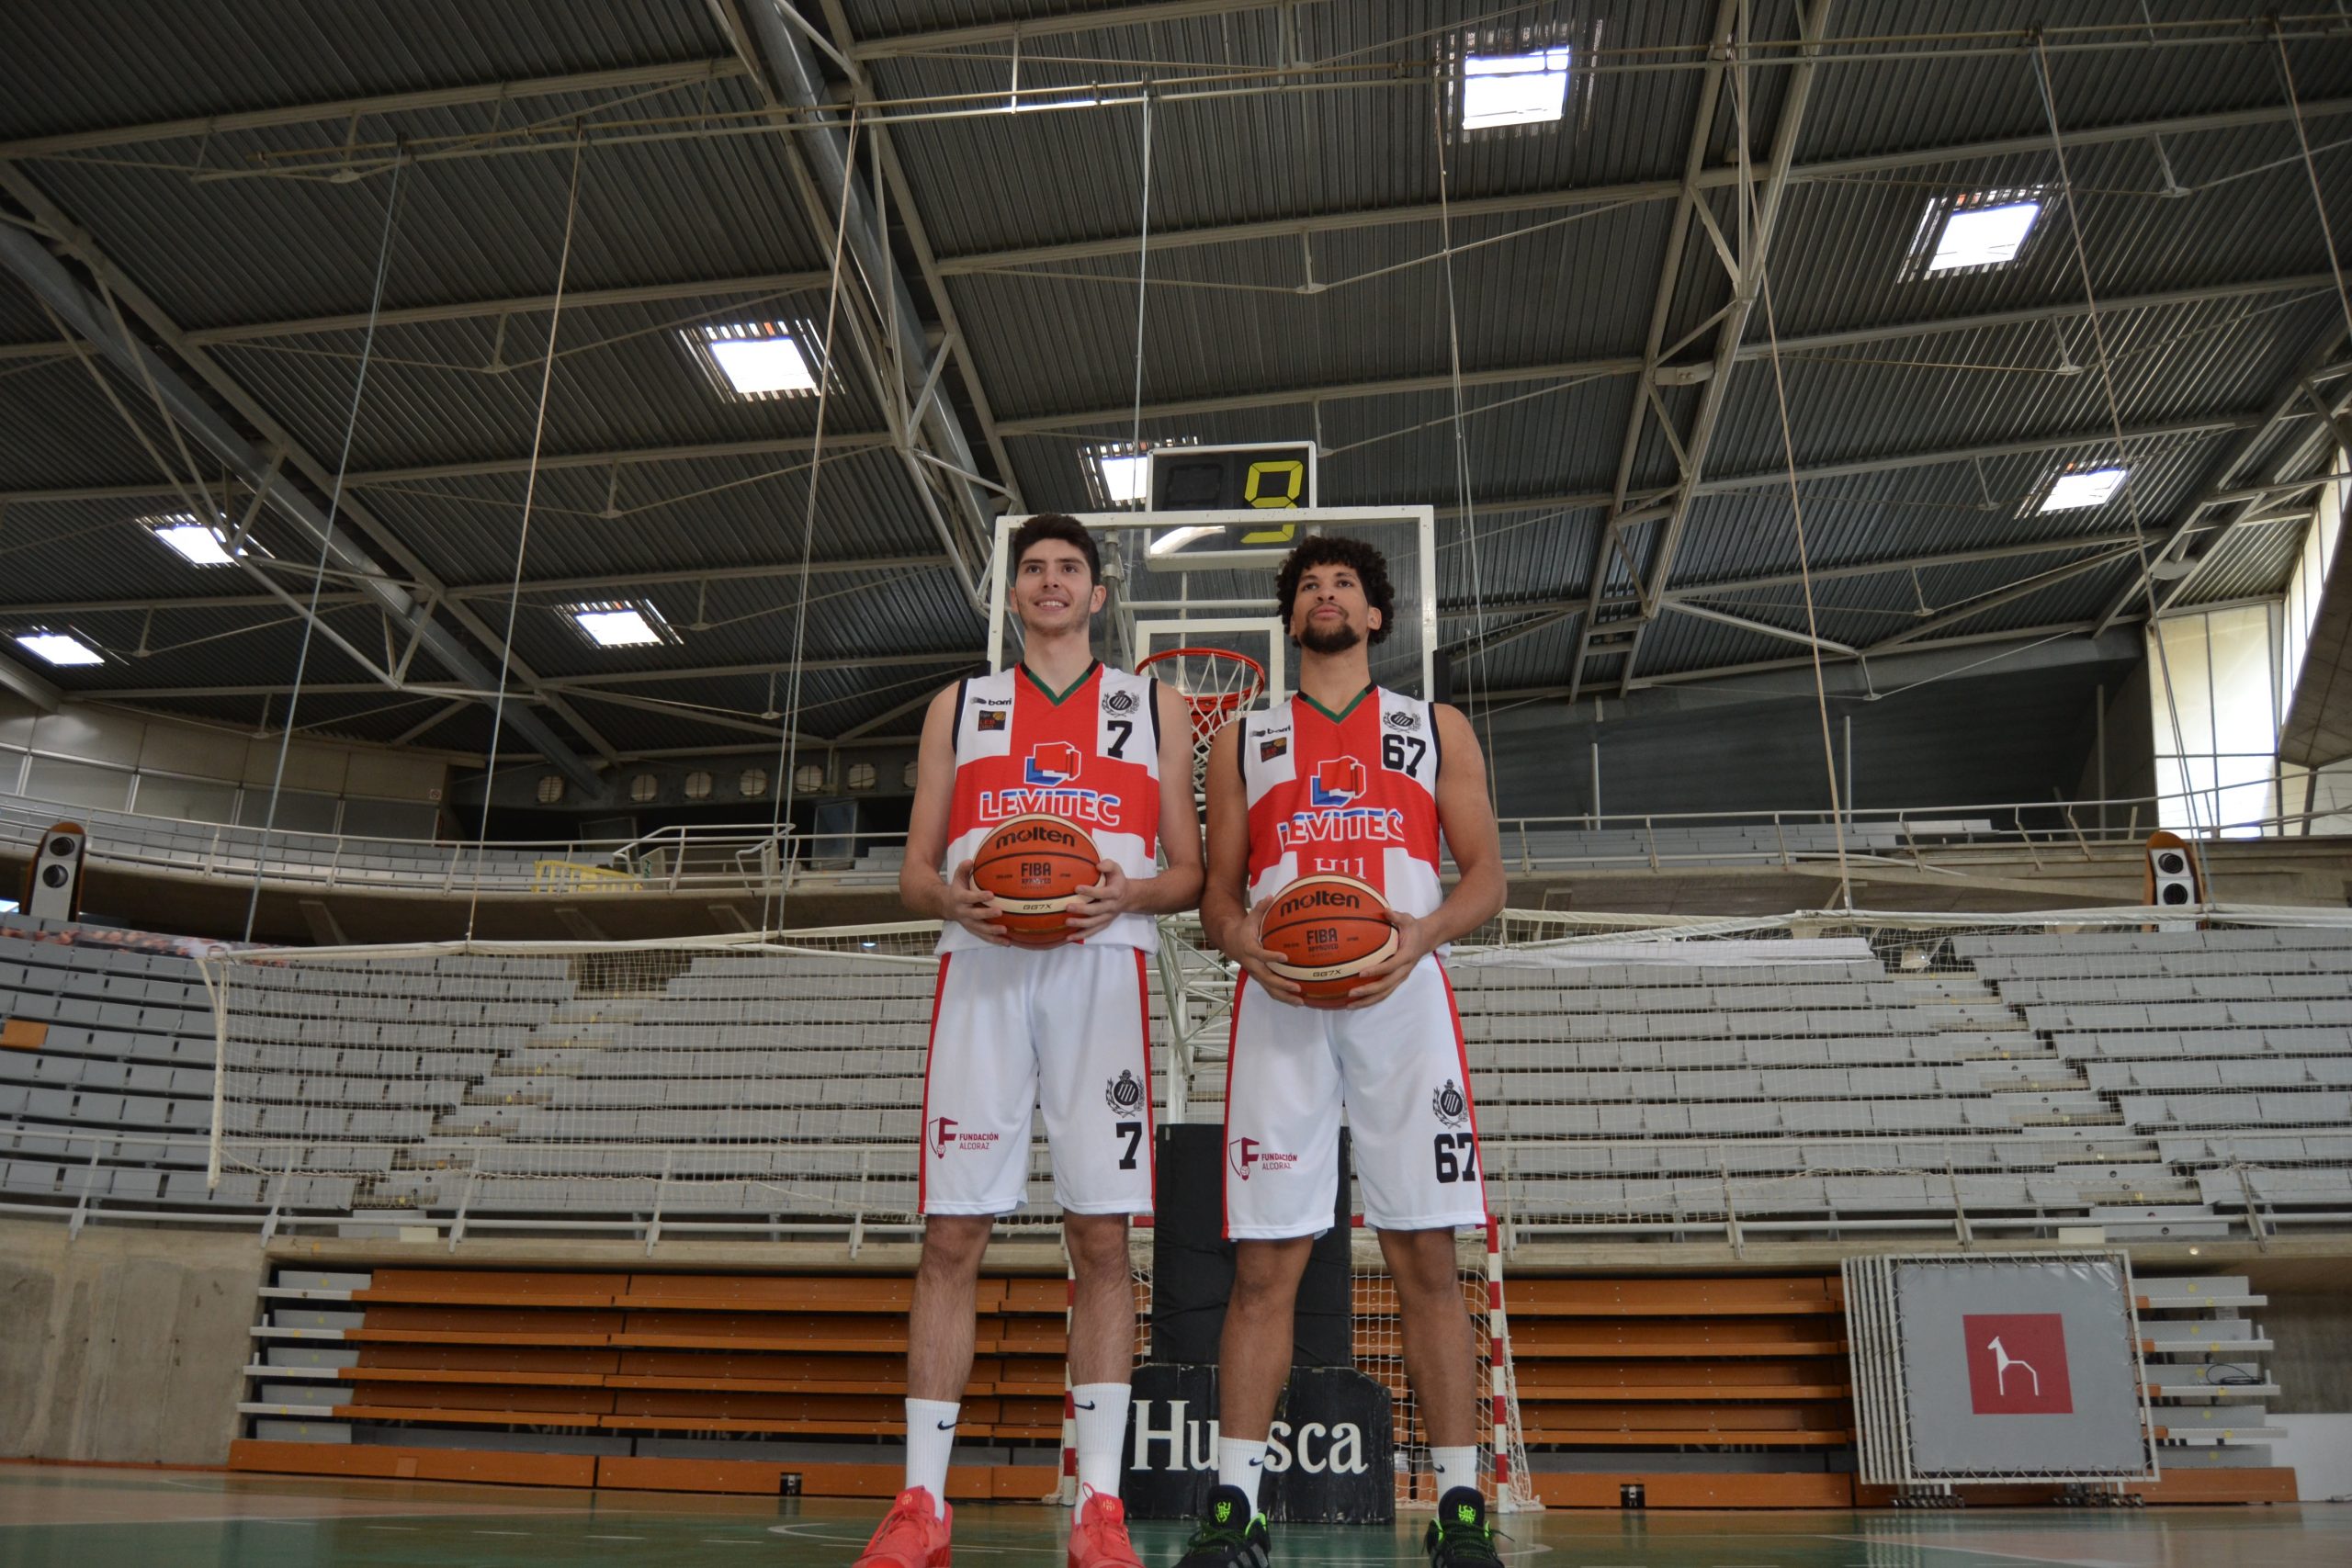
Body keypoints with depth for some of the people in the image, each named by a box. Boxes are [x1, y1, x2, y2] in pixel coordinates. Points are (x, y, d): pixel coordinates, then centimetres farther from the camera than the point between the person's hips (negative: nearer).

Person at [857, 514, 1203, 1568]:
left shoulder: (1154, 708, 17)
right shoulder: (960, 706, 19)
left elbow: (1189, 873, 13)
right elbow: (914, 875, 14)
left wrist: (1128, 894, -9)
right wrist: (955, 899, -9)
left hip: (1102, 966, -1)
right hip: (980, 967, 1)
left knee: (1100, 1235, -4)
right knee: (951, 1233, -3)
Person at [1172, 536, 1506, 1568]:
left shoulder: (1438, 729, 17)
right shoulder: (1243, 740, 20)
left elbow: (1486, 875, 9)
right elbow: (1217, 892, 16)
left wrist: (1421, 934, -11)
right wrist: (1245, 942, -7)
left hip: (1403, 996, 0)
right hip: (1279, 1003, 1)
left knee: (1426, 1260, -2)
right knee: (1264, 1266, -3)